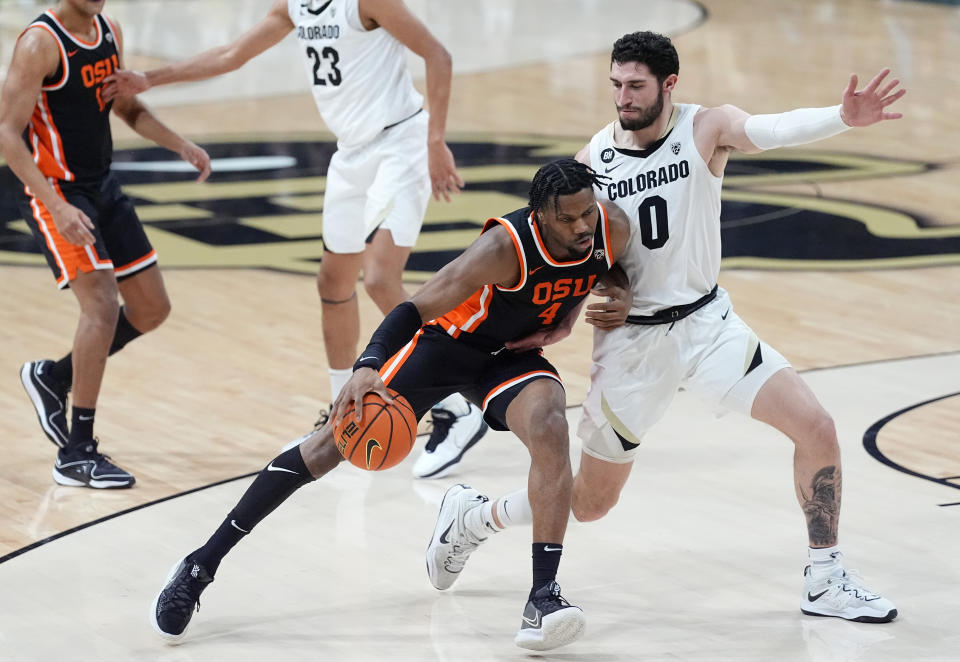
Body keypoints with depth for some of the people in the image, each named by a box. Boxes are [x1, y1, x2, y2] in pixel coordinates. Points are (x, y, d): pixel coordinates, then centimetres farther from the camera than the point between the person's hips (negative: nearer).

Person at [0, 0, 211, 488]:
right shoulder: (40, 44, -18)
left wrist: (181, 146, 4)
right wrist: (57, 207, -30)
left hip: (102, 186, 8)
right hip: (55, 191, -8)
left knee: (152, 309, 9)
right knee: (102, 304, -20)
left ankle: (53, 377, 27)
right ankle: (76, 455, -14)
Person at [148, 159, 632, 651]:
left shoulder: (614, 231, -18)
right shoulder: (505, 247, -34)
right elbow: (415, 309, -35)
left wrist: (569, 313, -9)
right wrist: (367, 366, -50)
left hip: (512, 357, 3)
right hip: (446, 339, -3)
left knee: (549, 428, -28)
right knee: (338, 440, -7)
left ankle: (543, 598, -26)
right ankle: (203, 564, 0)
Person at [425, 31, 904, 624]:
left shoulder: (707, 129, -12)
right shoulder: (595, 157, -8)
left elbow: (773, 130, -33)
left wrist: (842, 118, -52)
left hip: (707, 322, 1)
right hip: (631, 340, -1)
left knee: (816, 428, -14)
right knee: (590, 503, 8)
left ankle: (826, 582, 2)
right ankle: (473, 517, 36)